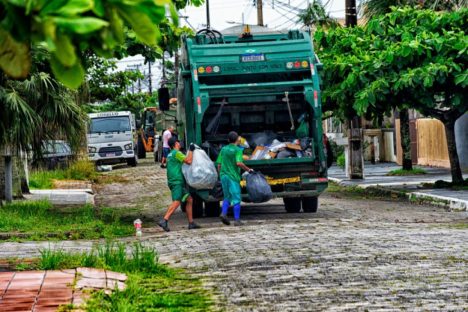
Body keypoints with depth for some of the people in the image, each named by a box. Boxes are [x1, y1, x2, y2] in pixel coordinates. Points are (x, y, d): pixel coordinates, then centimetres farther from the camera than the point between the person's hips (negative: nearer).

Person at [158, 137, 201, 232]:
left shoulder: (170, 154, 23)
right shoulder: (176, 153, -8)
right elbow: (188, 161, -16)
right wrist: (191, 150, -4)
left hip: (178, 182, 10)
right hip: (176, 181, -10)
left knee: (189, 199, 13)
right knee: (176, 202, -20)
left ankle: (191, 223, 13)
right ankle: (164, 221, -30)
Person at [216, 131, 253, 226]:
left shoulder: (223, 149, 10)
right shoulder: (237, 150, -8)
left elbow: (219, 164, 12)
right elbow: (239, 163, -22)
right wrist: (248, 169, -10)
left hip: (223, 175, 6)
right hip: (233, 176, -6)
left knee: (227, 197, 17)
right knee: (236, 199, 0)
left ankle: (223, 213, -5)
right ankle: (237, 220, -1)